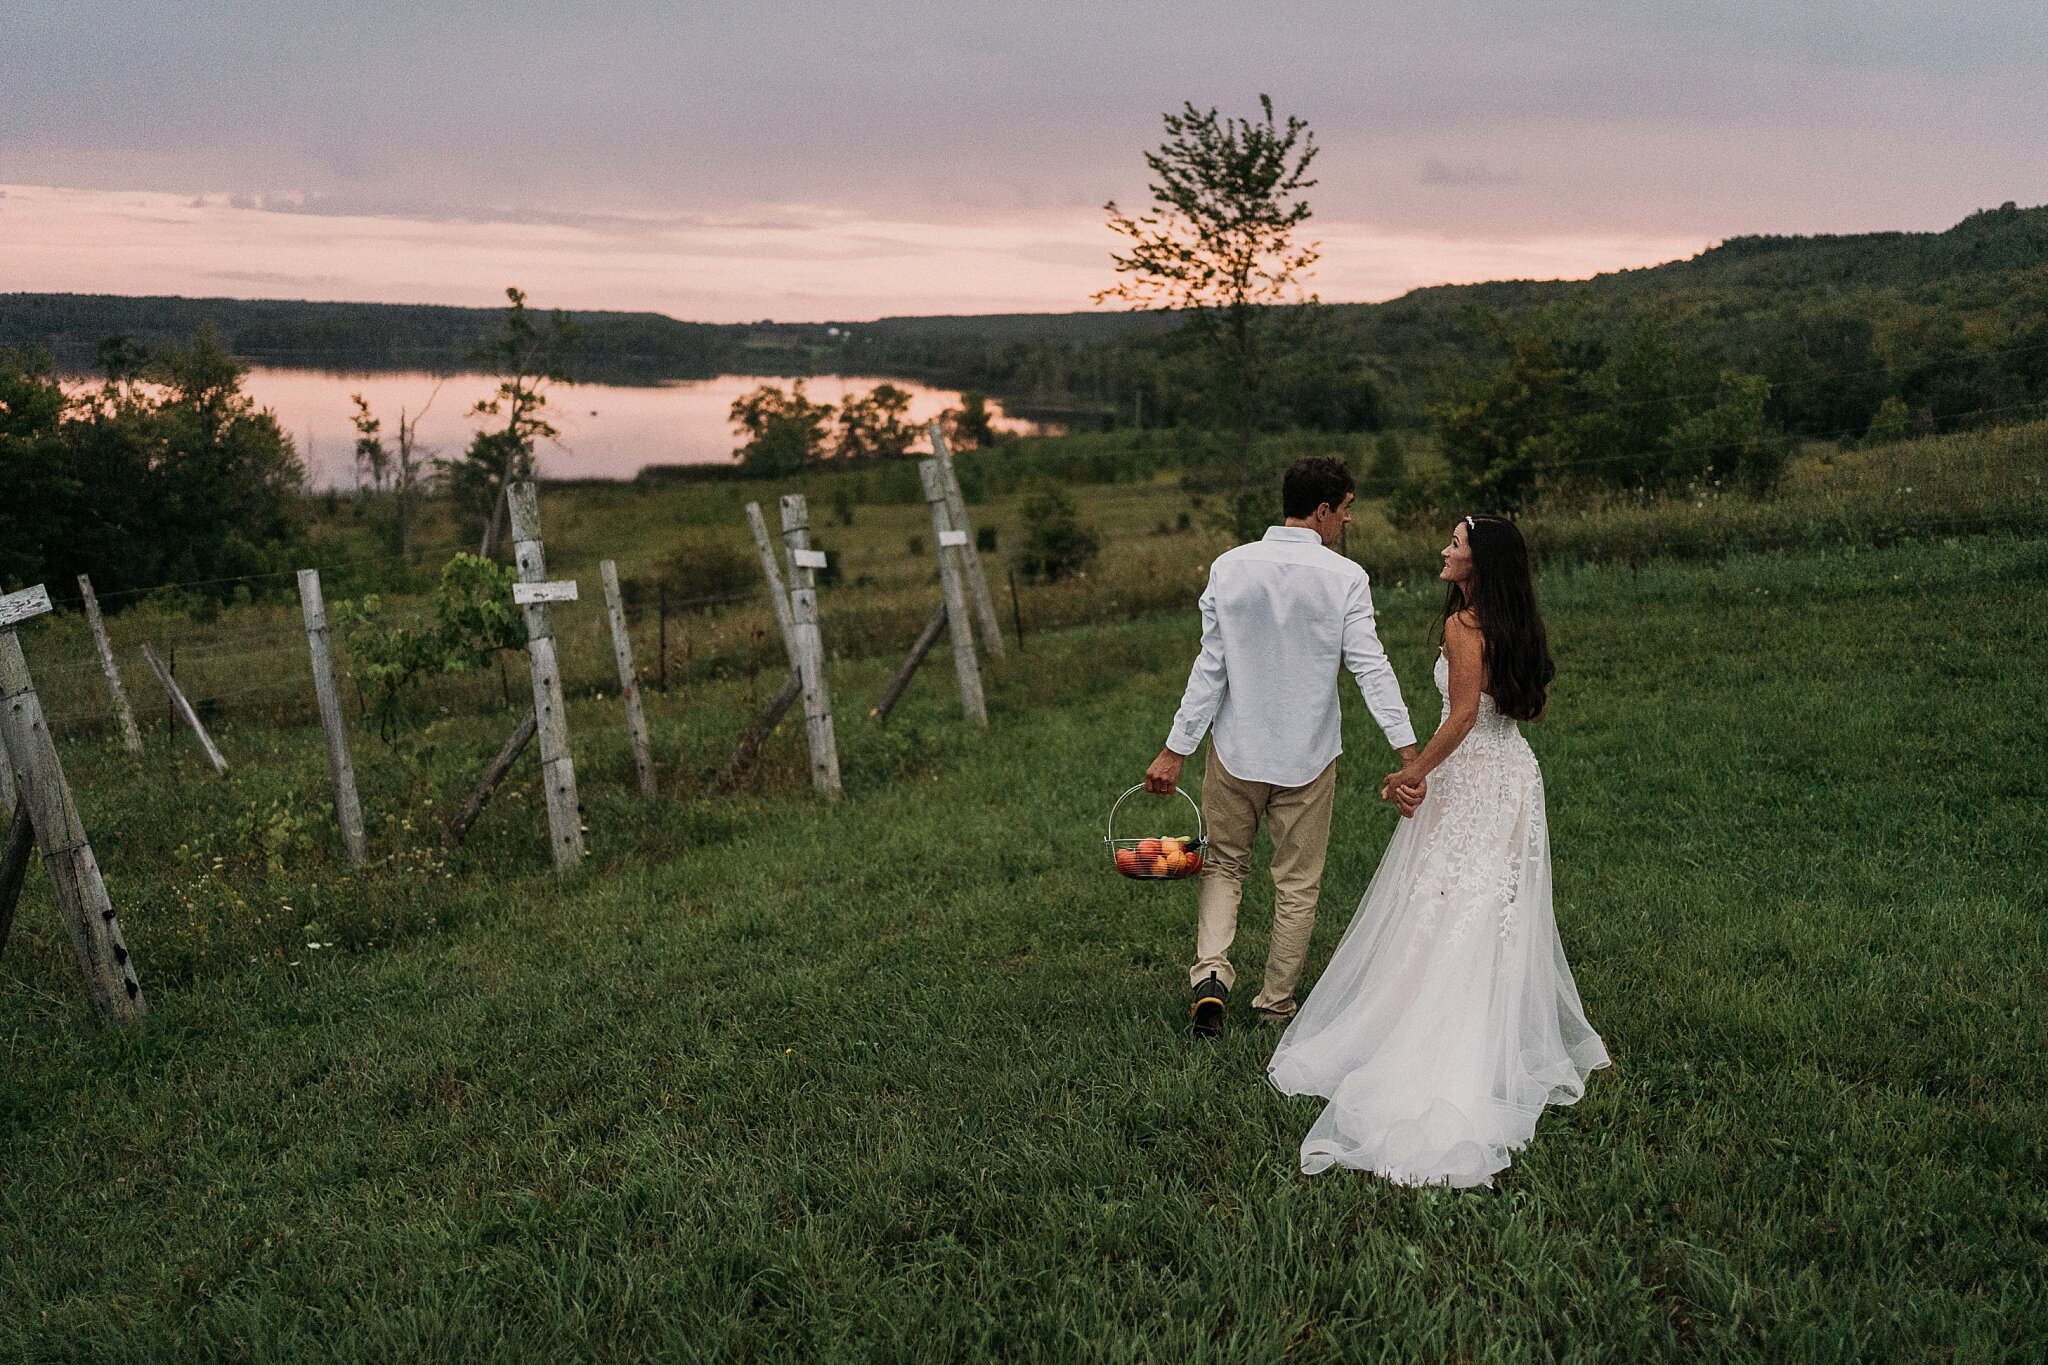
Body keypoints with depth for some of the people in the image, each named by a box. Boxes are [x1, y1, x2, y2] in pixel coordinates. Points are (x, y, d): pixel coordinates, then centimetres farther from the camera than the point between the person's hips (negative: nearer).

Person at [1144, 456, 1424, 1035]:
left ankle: (1211, 971, 0)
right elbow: (1371, 667, -16)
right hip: (1308, 758, -1)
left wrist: (1176, 749, -4)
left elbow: (1210, 666, -8)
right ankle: (1276, 1005, 25)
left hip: (1236, 749, 1)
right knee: (1297, 885, 14)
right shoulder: (1346, 578, -11)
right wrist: (1408, 752, -16)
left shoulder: (1230, 567, -7)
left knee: (1223, 864, 20)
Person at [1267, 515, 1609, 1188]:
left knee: (1448, 917, -3)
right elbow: (1538, 704, 16)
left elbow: (1464, 714, -22)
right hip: (1516, 773, 7)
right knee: (1506, 917, 14)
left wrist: (1415, 772, -15)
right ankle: (1517, 1041, 22)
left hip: (1470, 778, -7)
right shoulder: (1522, 625, 8)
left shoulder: (1463, 624, -15)